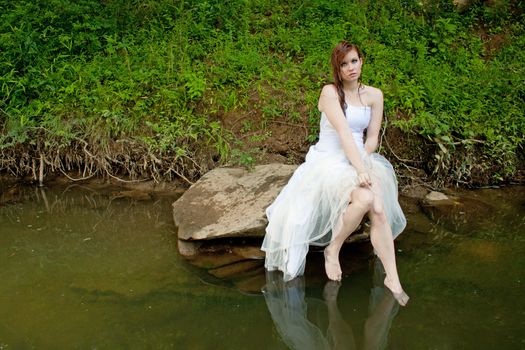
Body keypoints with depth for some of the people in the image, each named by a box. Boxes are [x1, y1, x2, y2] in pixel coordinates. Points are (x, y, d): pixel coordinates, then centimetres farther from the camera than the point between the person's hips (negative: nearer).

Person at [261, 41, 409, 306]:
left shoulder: (374, 95, 9)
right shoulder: (330, 92, -6)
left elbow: (372, 138, 9)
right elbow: (344, 133, -18)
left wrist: (363, 163, -11)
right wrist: (360, 170, -28)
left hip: (361, 159, 4)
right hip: (329, 162, -4)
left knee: (379, 210, -25)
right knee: (365, 199, -33)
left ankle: (392, 278, -21)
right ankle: (333, 250, -10)